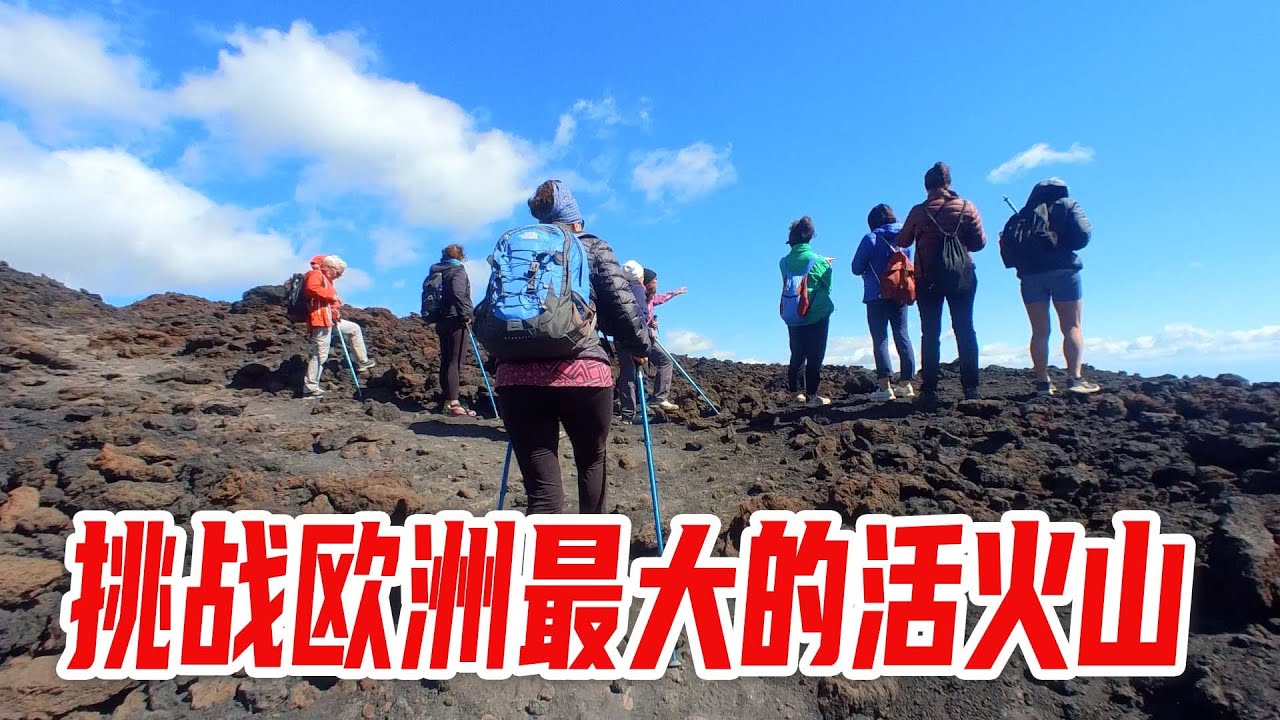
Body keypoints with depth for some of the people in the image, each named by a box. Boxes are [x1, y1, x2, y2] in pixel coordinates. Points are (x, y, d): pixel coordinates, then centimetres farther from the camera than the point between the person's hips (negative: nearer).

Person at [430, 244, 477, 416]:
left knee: (446, 361, 12)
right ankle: (452, 403, -12)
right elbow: (457, 293, -24)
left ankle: (445, 400, 17)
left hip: (442, 321, 8)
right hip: (456, 320, -8)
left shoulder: (436, 272, 17)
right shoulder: (458, 270, -6)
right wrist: (466, 314, -17)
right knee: (455, 362, -10)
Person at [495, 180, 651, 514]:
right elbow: (621, 304, 5)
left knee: (542, 488, 3)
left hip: (516, 373, 2)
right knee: (592, 461, 24)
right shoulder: (594, 248, 14)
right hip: (582, 370, -2)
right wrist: (639, 346, 20)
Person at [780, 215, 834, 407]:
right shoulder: (818, 260, -9)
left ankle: (797, 391, 18)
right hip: (817, 314, -3)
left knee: (797, 355, 14)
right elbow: (828, 285, 1)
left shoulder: (785, 262, -1)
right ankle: (812, 395, 4)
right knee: (815, 356, 2)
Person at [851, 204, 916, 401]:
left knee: (880, 339, -3)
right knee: (902, 336, 10)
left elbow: (856, 268, -5)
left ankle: (885, 386, -9)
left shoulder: (870, 239, -8)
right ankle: (906, 384, 14)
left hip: (877, 297, -4)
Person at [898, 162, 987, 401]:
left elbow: (903, 241, 6)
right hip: (962, 276, 1)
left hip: (927, 278, -1)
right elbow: (980, 242, 1)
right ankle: (970, 387, 2)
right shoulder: (967, 207, 0)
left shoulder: (918, 211, -2)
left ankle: (929, 388, -1)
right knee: (965, 330, 5)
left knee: (930, 333, 2)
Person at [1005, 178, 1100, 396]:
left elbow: (1007, 243, 6)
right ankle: (1074, 378, -10)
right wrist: (1063, 245, 11)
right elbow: (1083, 233, -5)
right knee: (1072, 326, 0)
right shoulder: (1068, 205, 7)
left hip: (1030, 274, 3)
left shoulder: (1025, 212, 15)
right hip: (1063, 270, -3)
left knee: (1040, 331, 3)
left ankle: (1042, 382, -1)